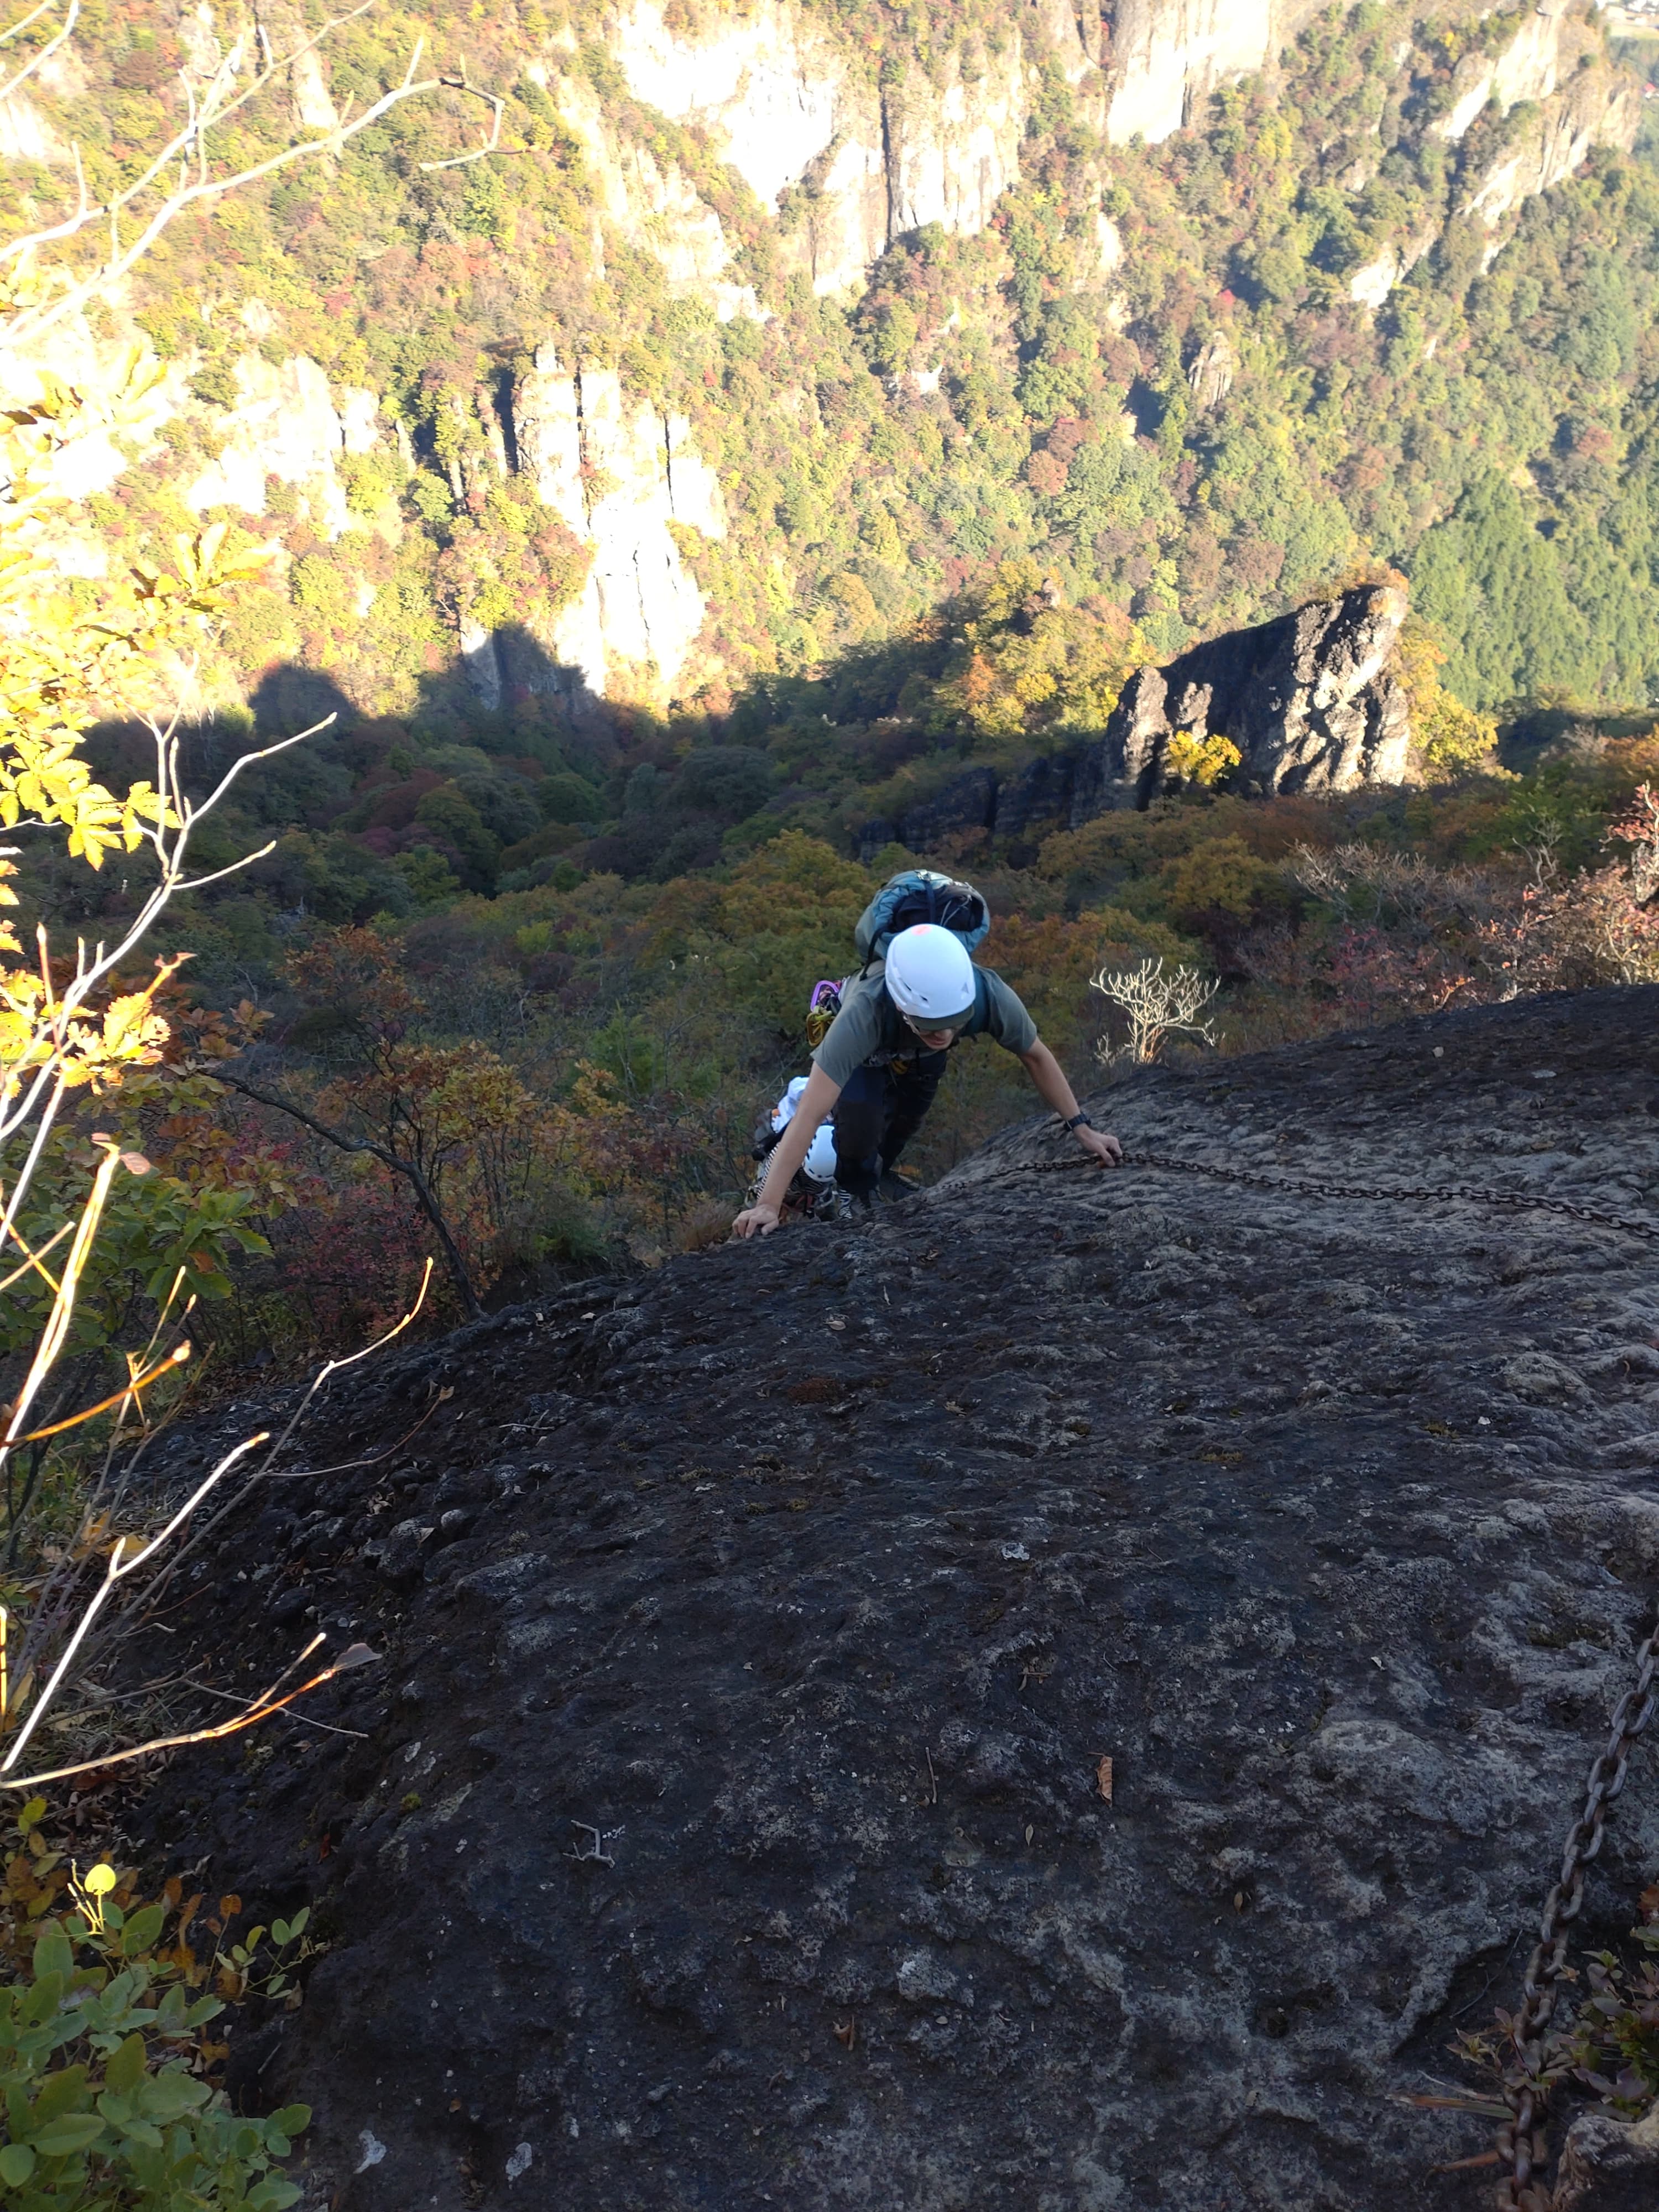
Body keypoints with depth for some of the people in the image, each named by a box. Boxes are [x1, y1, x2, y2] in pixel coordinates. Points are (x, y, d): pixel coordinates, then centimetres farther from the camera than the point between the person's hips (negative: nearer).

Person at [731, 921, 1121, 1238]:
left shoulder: (990, 995, -41)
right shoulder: (865, 1012, -50)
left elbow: (1036, 1056, -19)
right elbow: (810, 1114, -50)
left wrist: (1082, 1128, -17)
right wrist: (768, 1205, -53)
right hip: (866, 1048, -3)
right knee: (860, 1133, -21)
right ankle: (853, 1202, 11)